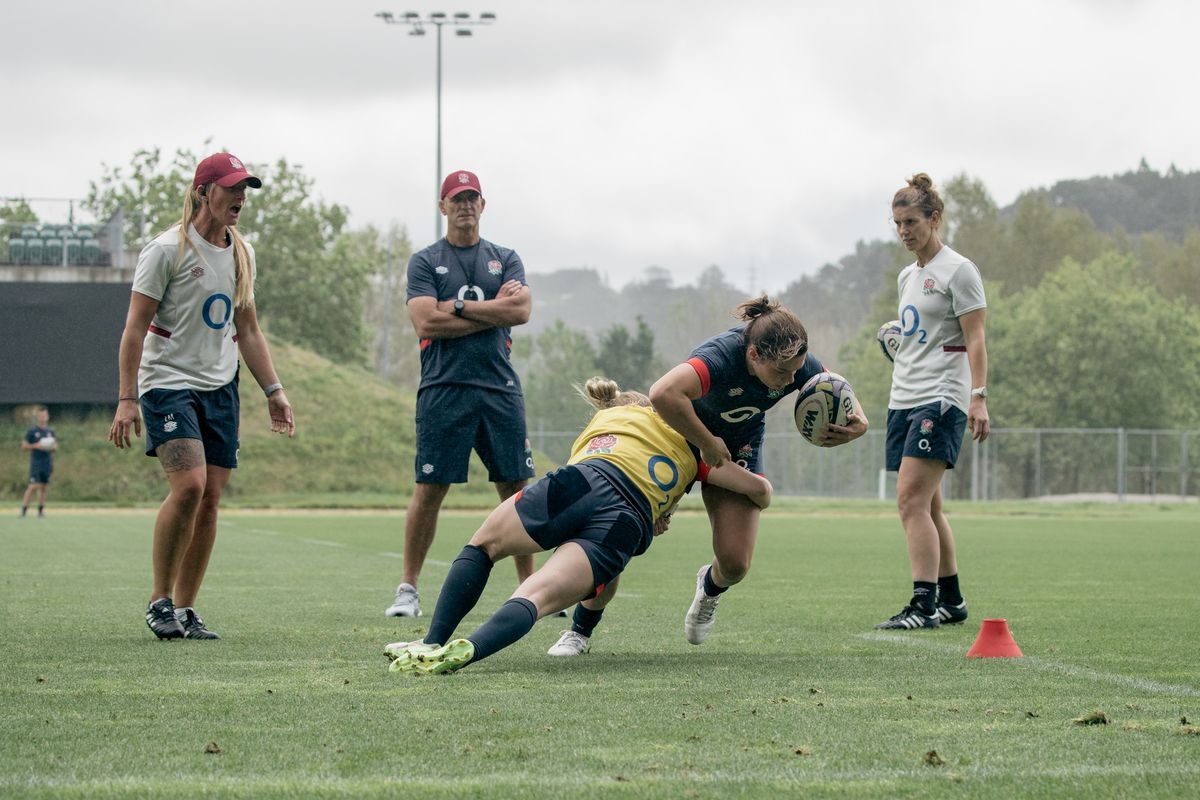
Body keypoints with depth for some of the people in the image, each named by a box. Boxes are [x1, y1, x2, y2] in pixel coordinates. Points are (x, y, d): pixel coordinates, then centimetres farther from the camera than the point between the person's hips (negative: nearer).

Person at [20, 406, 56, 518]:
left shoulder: (50, 431, 11)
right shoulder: (32, 431, -2)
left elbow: (55, 445, 19)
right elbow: (24, 446, -3)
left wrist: (53, 447, -4)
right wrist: (36, 446, -16)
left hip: (47, 464, 4)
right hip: (36, 463, -4)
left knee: (44, 487, 6)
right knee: (33, 486, -13)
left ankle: (41, 510, 13)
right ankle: (24, 509, -8)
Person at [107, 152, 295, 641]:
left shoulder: (241, 254, 12)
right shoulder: (167, 249, -8)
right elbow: (135, 326, -10)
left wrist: (272, 389, 15)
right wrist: (127, 398, -17)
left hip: (220, 388, 6)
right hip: (168, 382, -6)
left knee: (210, 499, 0)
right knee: (189, 484, -22)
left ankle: (184, 610, 8)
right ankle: (159, 601, -8)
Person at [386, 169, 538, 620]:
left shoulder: (505, 259, 14)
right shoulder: (424, 262, 6)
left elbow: (521, 310, -3)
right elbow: (426, 322, -9)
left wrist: (460, 305, -8)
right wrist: (493, 309, -5)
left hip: (500, 388, 3)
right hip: (443, 389, -3)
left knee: (516, 488, 2)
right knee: (430, 489, -3)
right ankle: (408, 589, 5)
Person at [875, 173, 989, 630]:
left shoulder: (957, 271, -5)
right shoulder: (907, 277, 18)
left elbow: (974, 339, -11)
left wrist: (978, 397, -19)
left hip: (941, 399, -9)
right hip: (903, 401, 9)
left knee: (912, 499, -18)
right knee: (925, 506, 8)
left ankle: (924, 605, -19)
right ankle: (951, 601, 17)